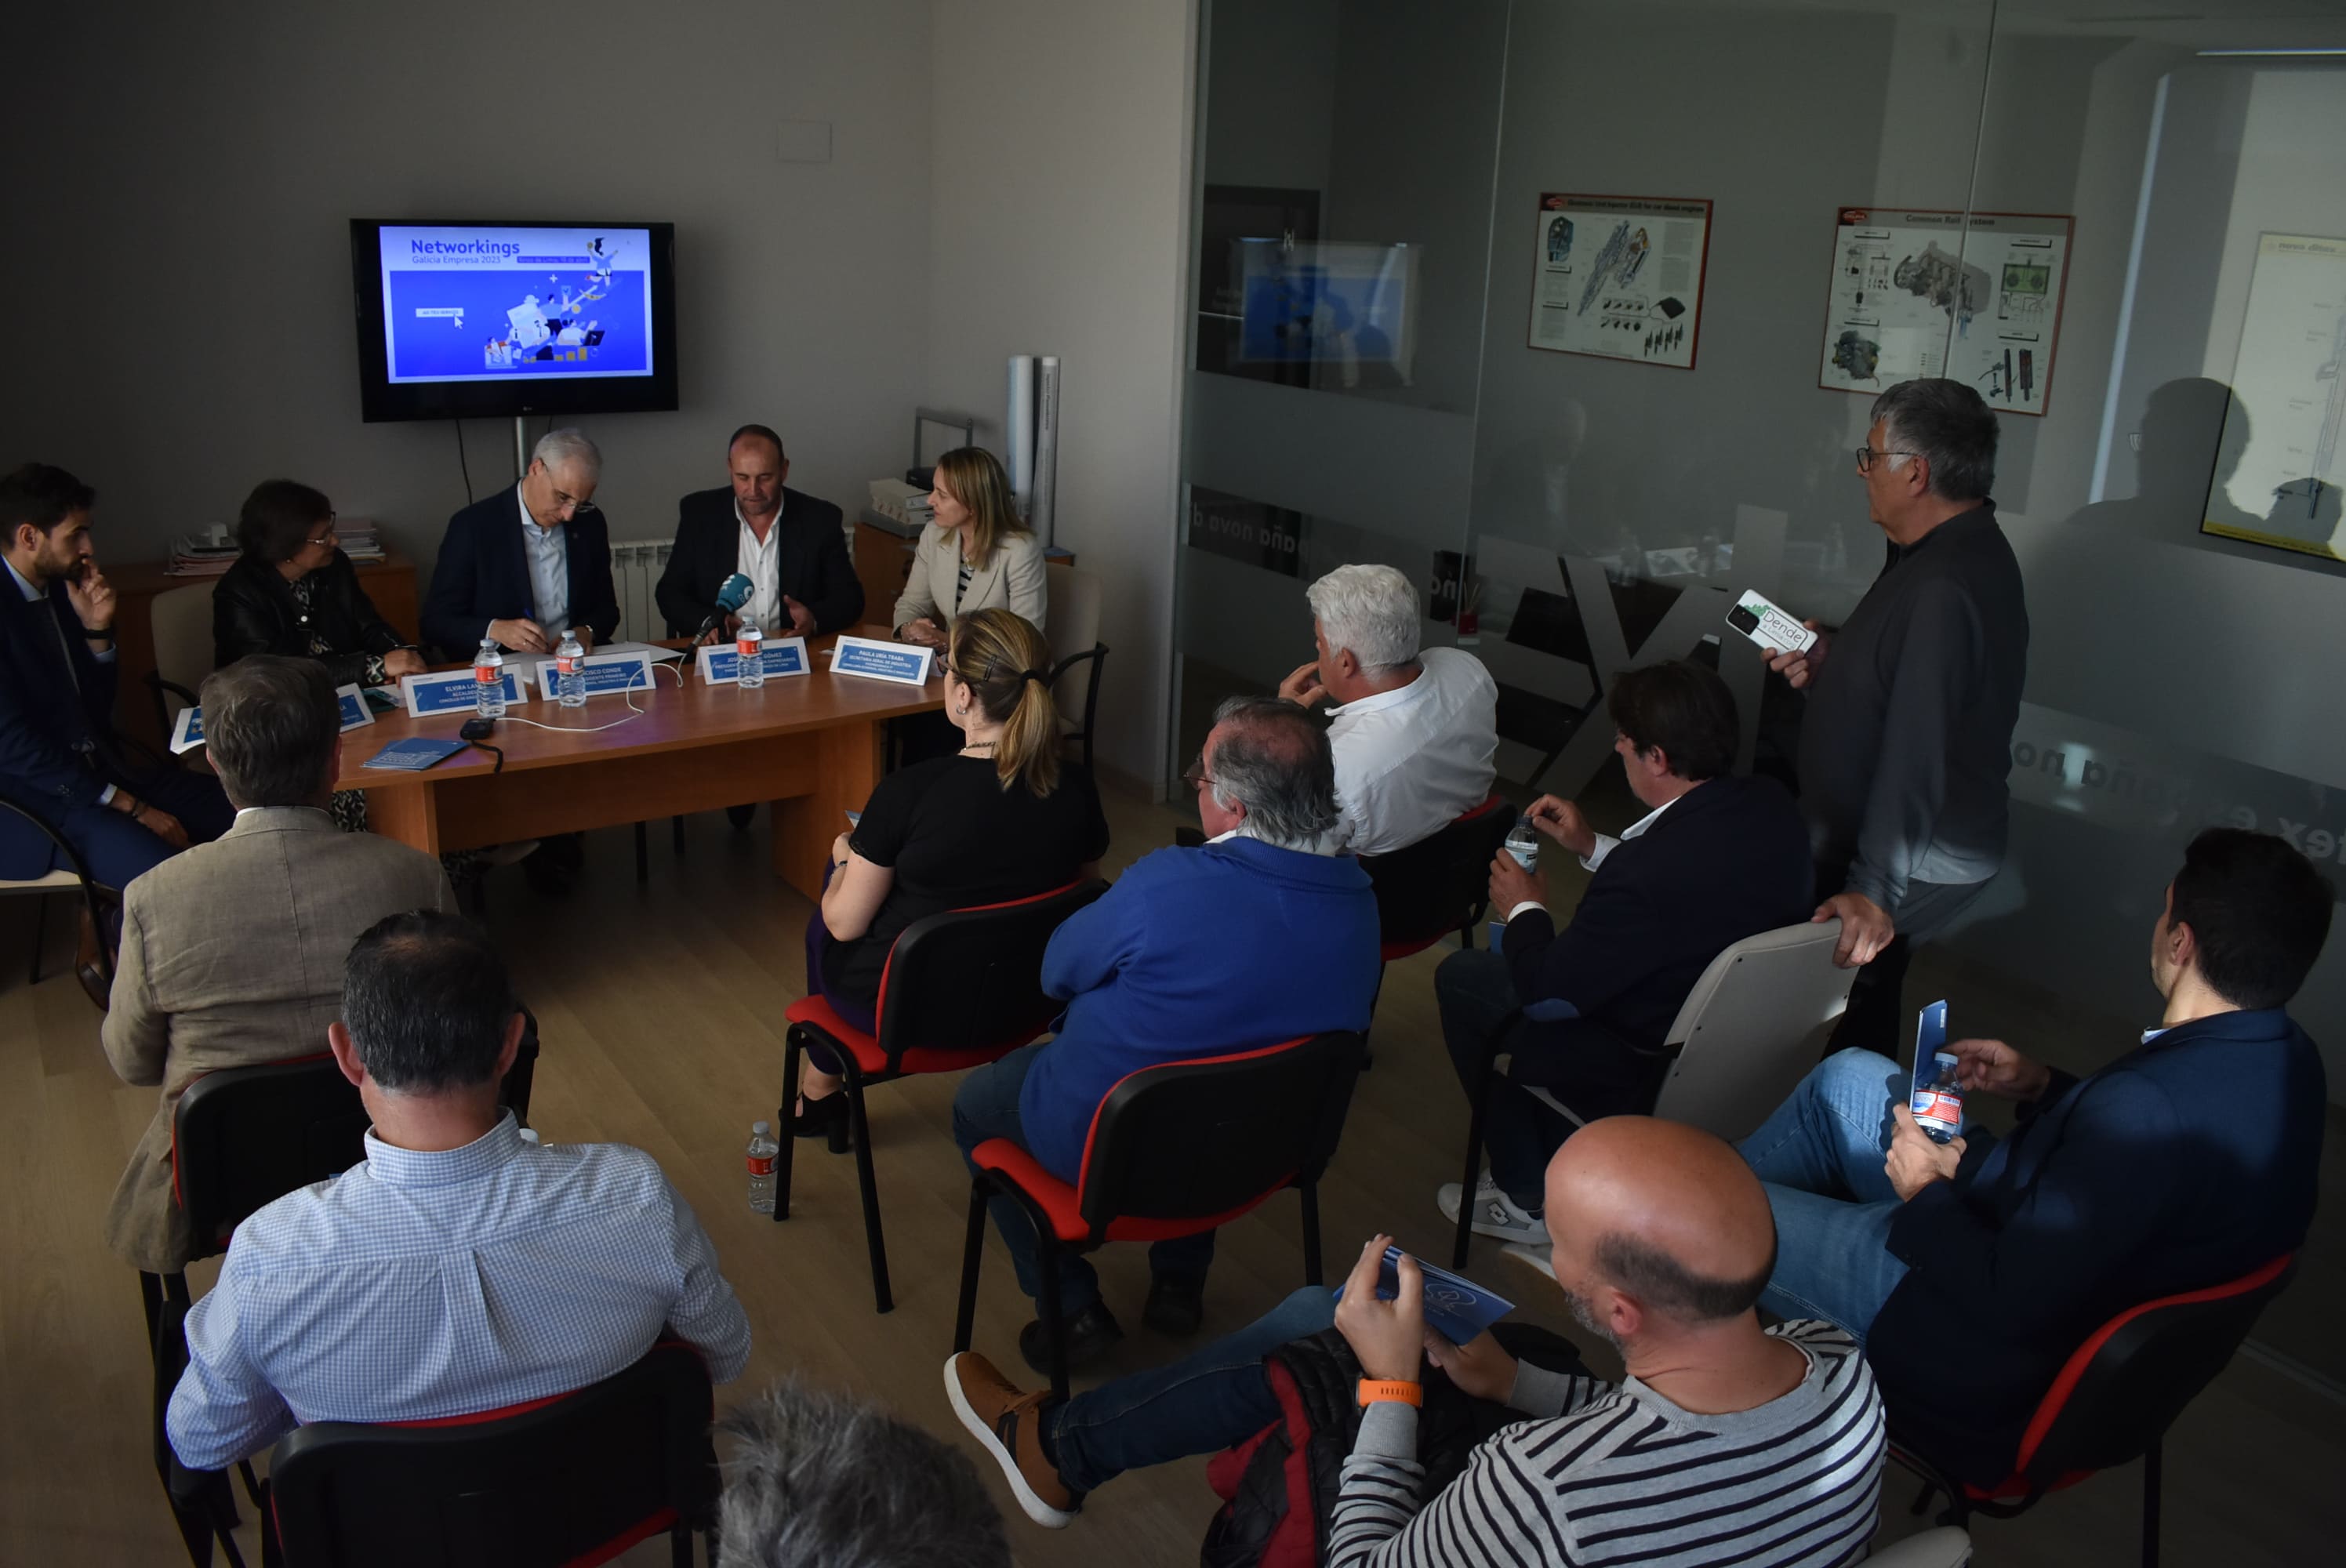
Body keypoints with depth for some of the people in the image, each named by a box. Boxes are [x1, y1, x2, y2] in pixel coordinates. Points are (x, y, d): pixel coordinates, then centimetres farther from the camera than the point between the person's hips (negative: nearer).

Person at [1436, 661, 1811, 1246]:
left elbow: (1549, 989, -19)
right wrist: (1593, 847, 11)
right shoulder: (1772, 806, -11)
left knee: (1462, 977, 8)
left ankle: (1528, 1199, 20)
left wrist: (1523, 911, -1)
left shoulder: (1644, 874, -35)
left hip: (1655, 1081, -8)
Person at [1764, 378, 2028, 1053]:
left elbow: (1916, 752, -30)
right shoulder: (1961, 548, 7)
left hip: (1913, 864, -10)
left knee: (1855, 1021, 2)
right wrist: (1830, 660, 5)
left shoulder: (1945, 587, -27)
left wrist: (1876, 889, -28)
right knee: (1862, 1008, 20)